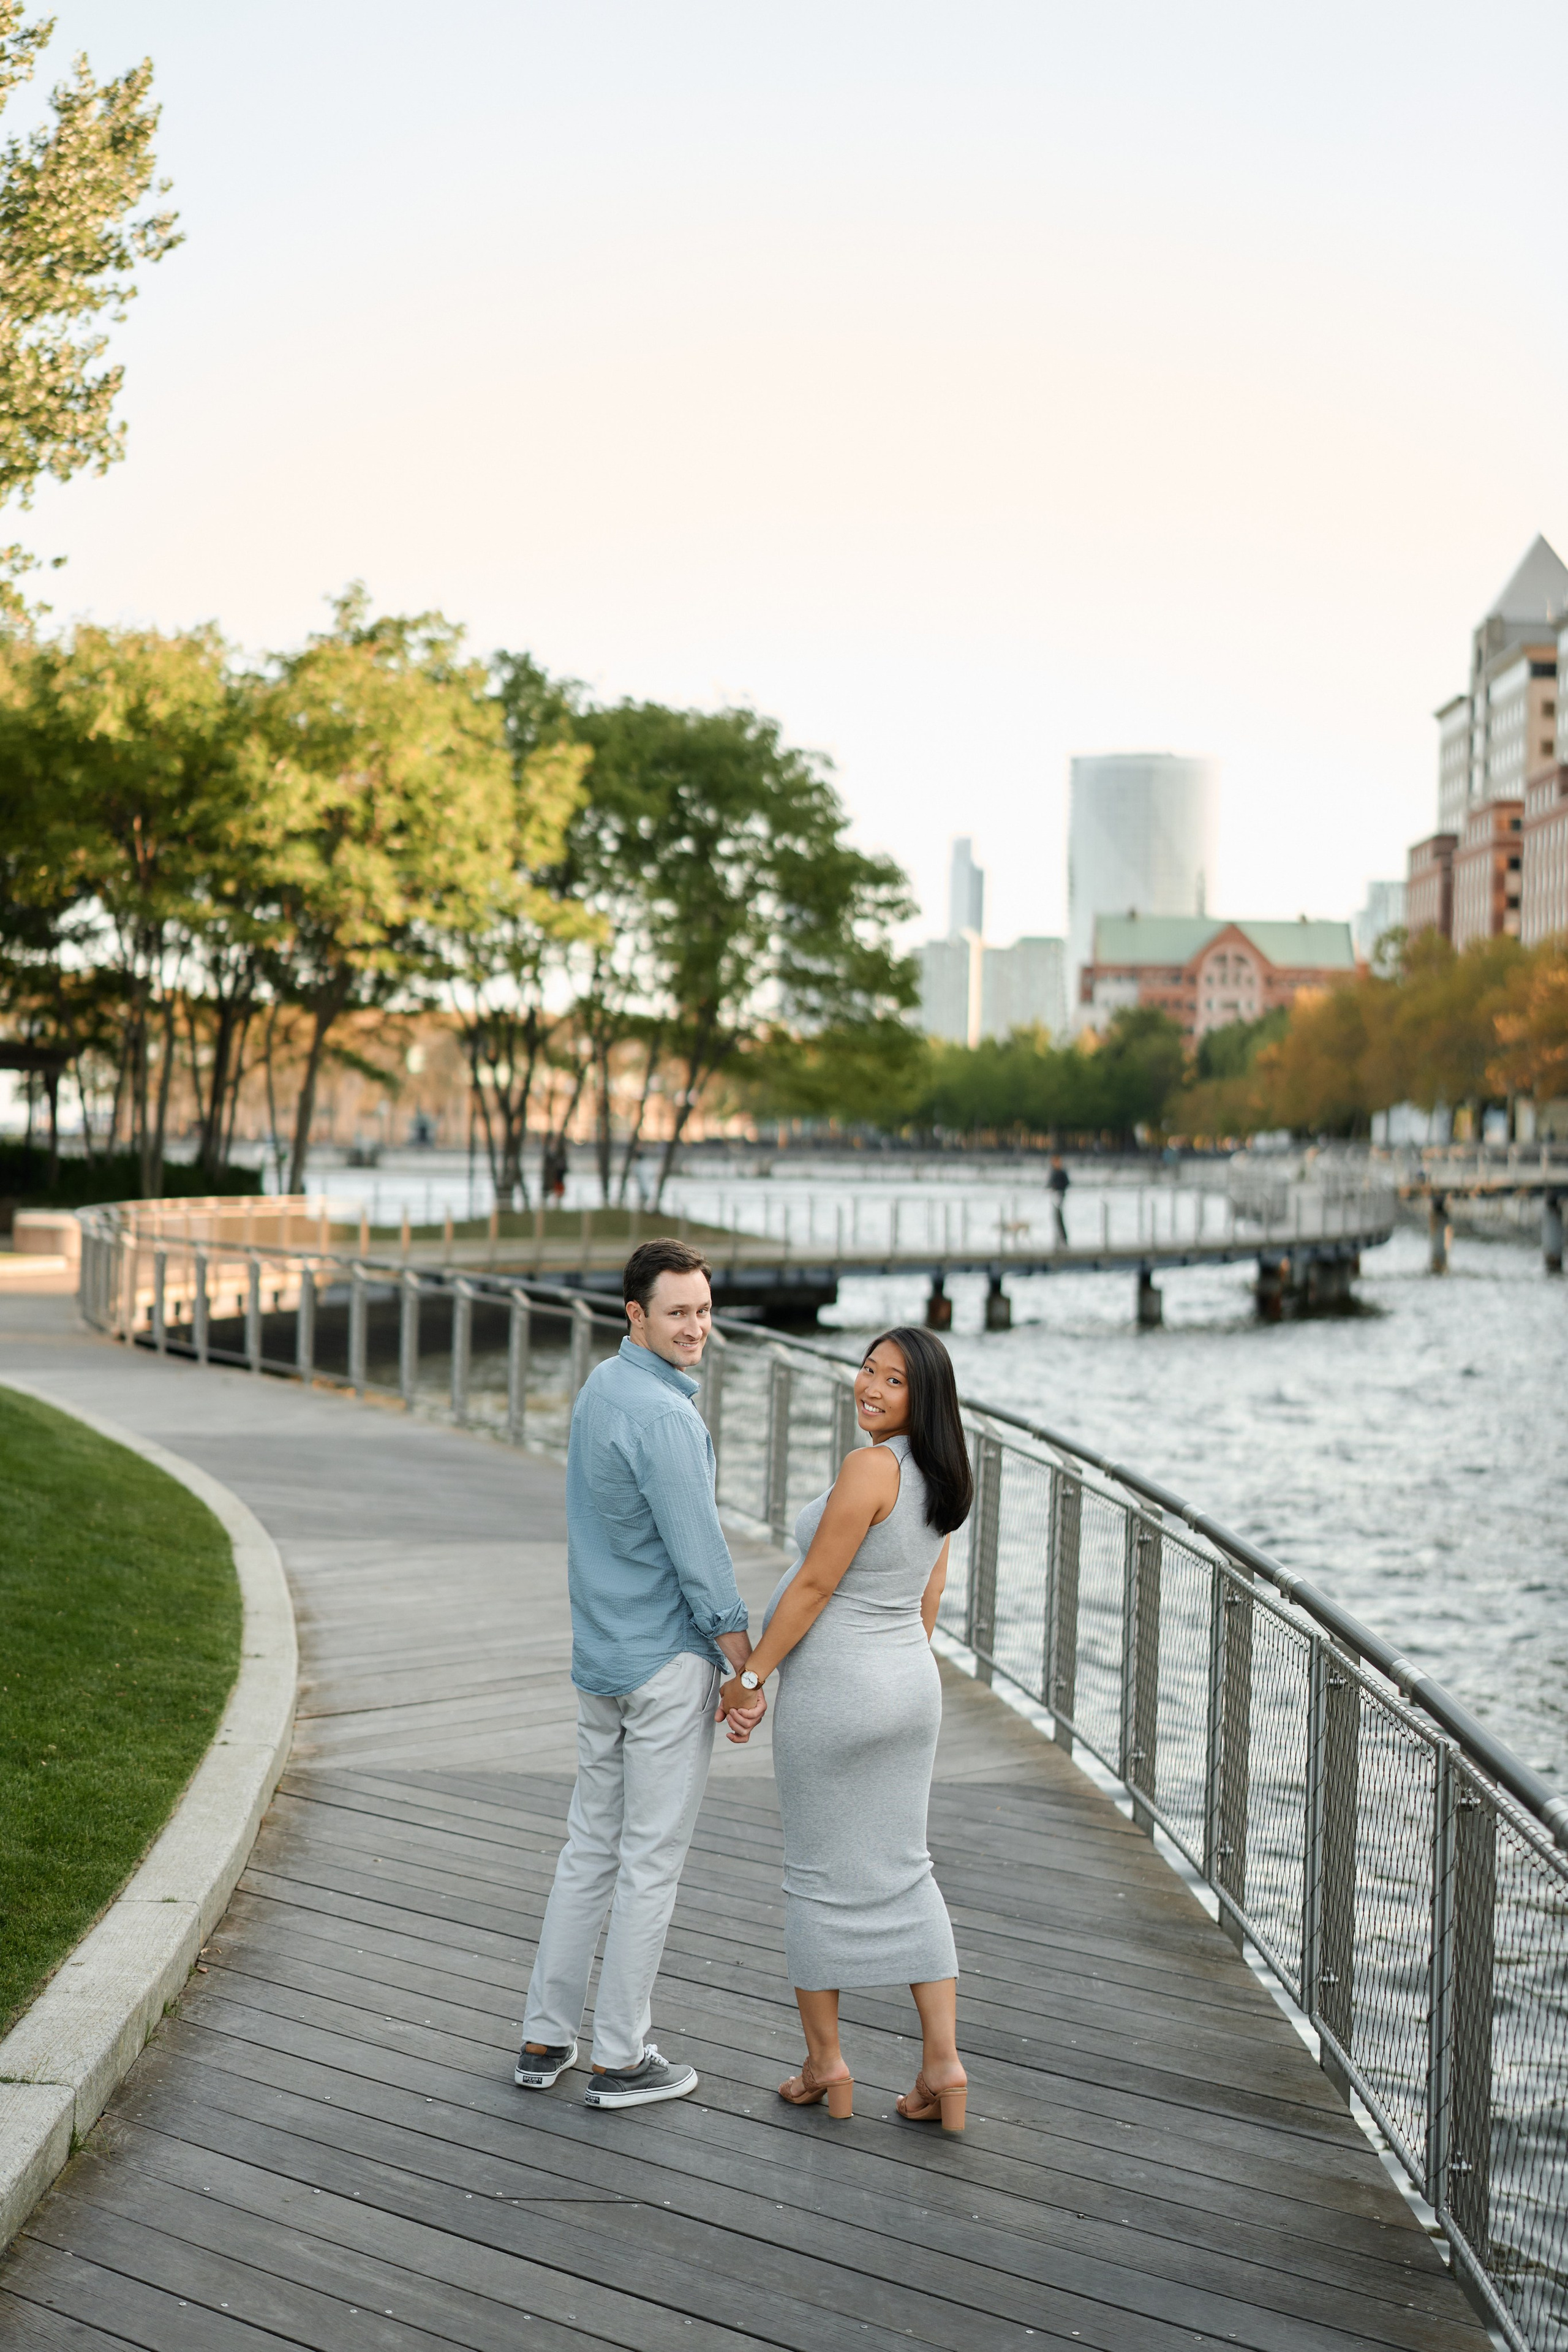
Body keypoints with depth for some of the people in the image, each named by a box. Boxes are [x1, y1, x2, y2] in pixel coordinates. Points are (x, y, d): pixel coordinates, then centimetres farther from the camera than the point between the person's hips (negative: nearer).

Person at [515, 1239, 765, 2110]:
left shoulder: (600, 1387, 9)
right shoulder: (664, 1417, -20)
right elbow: (699, 1555, -19)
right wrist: (748, 1672, -11)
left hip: (601, 1659, 9)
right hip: (671, 1662, -9)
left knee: (591, 1846, 15)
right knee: (652, 1859, 2)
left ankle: (546, 2039, 21)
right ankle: (622, 2058, 10)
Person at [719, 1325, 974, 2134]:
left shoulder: (870, 1467, -20)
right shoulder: (935, 1475, 7)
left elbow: (814, 1587, -19)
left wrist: (751, 1674, -10)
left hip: (830, 1690, -8)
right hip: (909, 1687, 8)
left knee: (818, 1875, 8)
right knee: (903, 1877, 12)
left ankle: (825, 2065, 18)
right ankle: (942, 2065, 6)